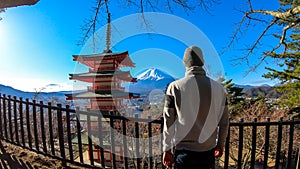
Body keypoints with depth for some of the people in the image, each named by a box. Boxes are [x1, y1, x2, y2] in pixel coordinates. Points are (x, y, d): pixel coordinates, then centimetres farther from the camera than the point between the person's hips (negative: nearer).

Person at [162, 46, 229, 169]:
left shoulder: (175, 87, -15)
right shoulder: (218, 88, -7)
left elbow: (169, 123, -10)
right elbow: (224, 122, 2)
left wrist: (167, 149, 2)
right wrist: (220, 145, 17)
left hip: (184, 150, -2)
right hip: (208, 150, 3)